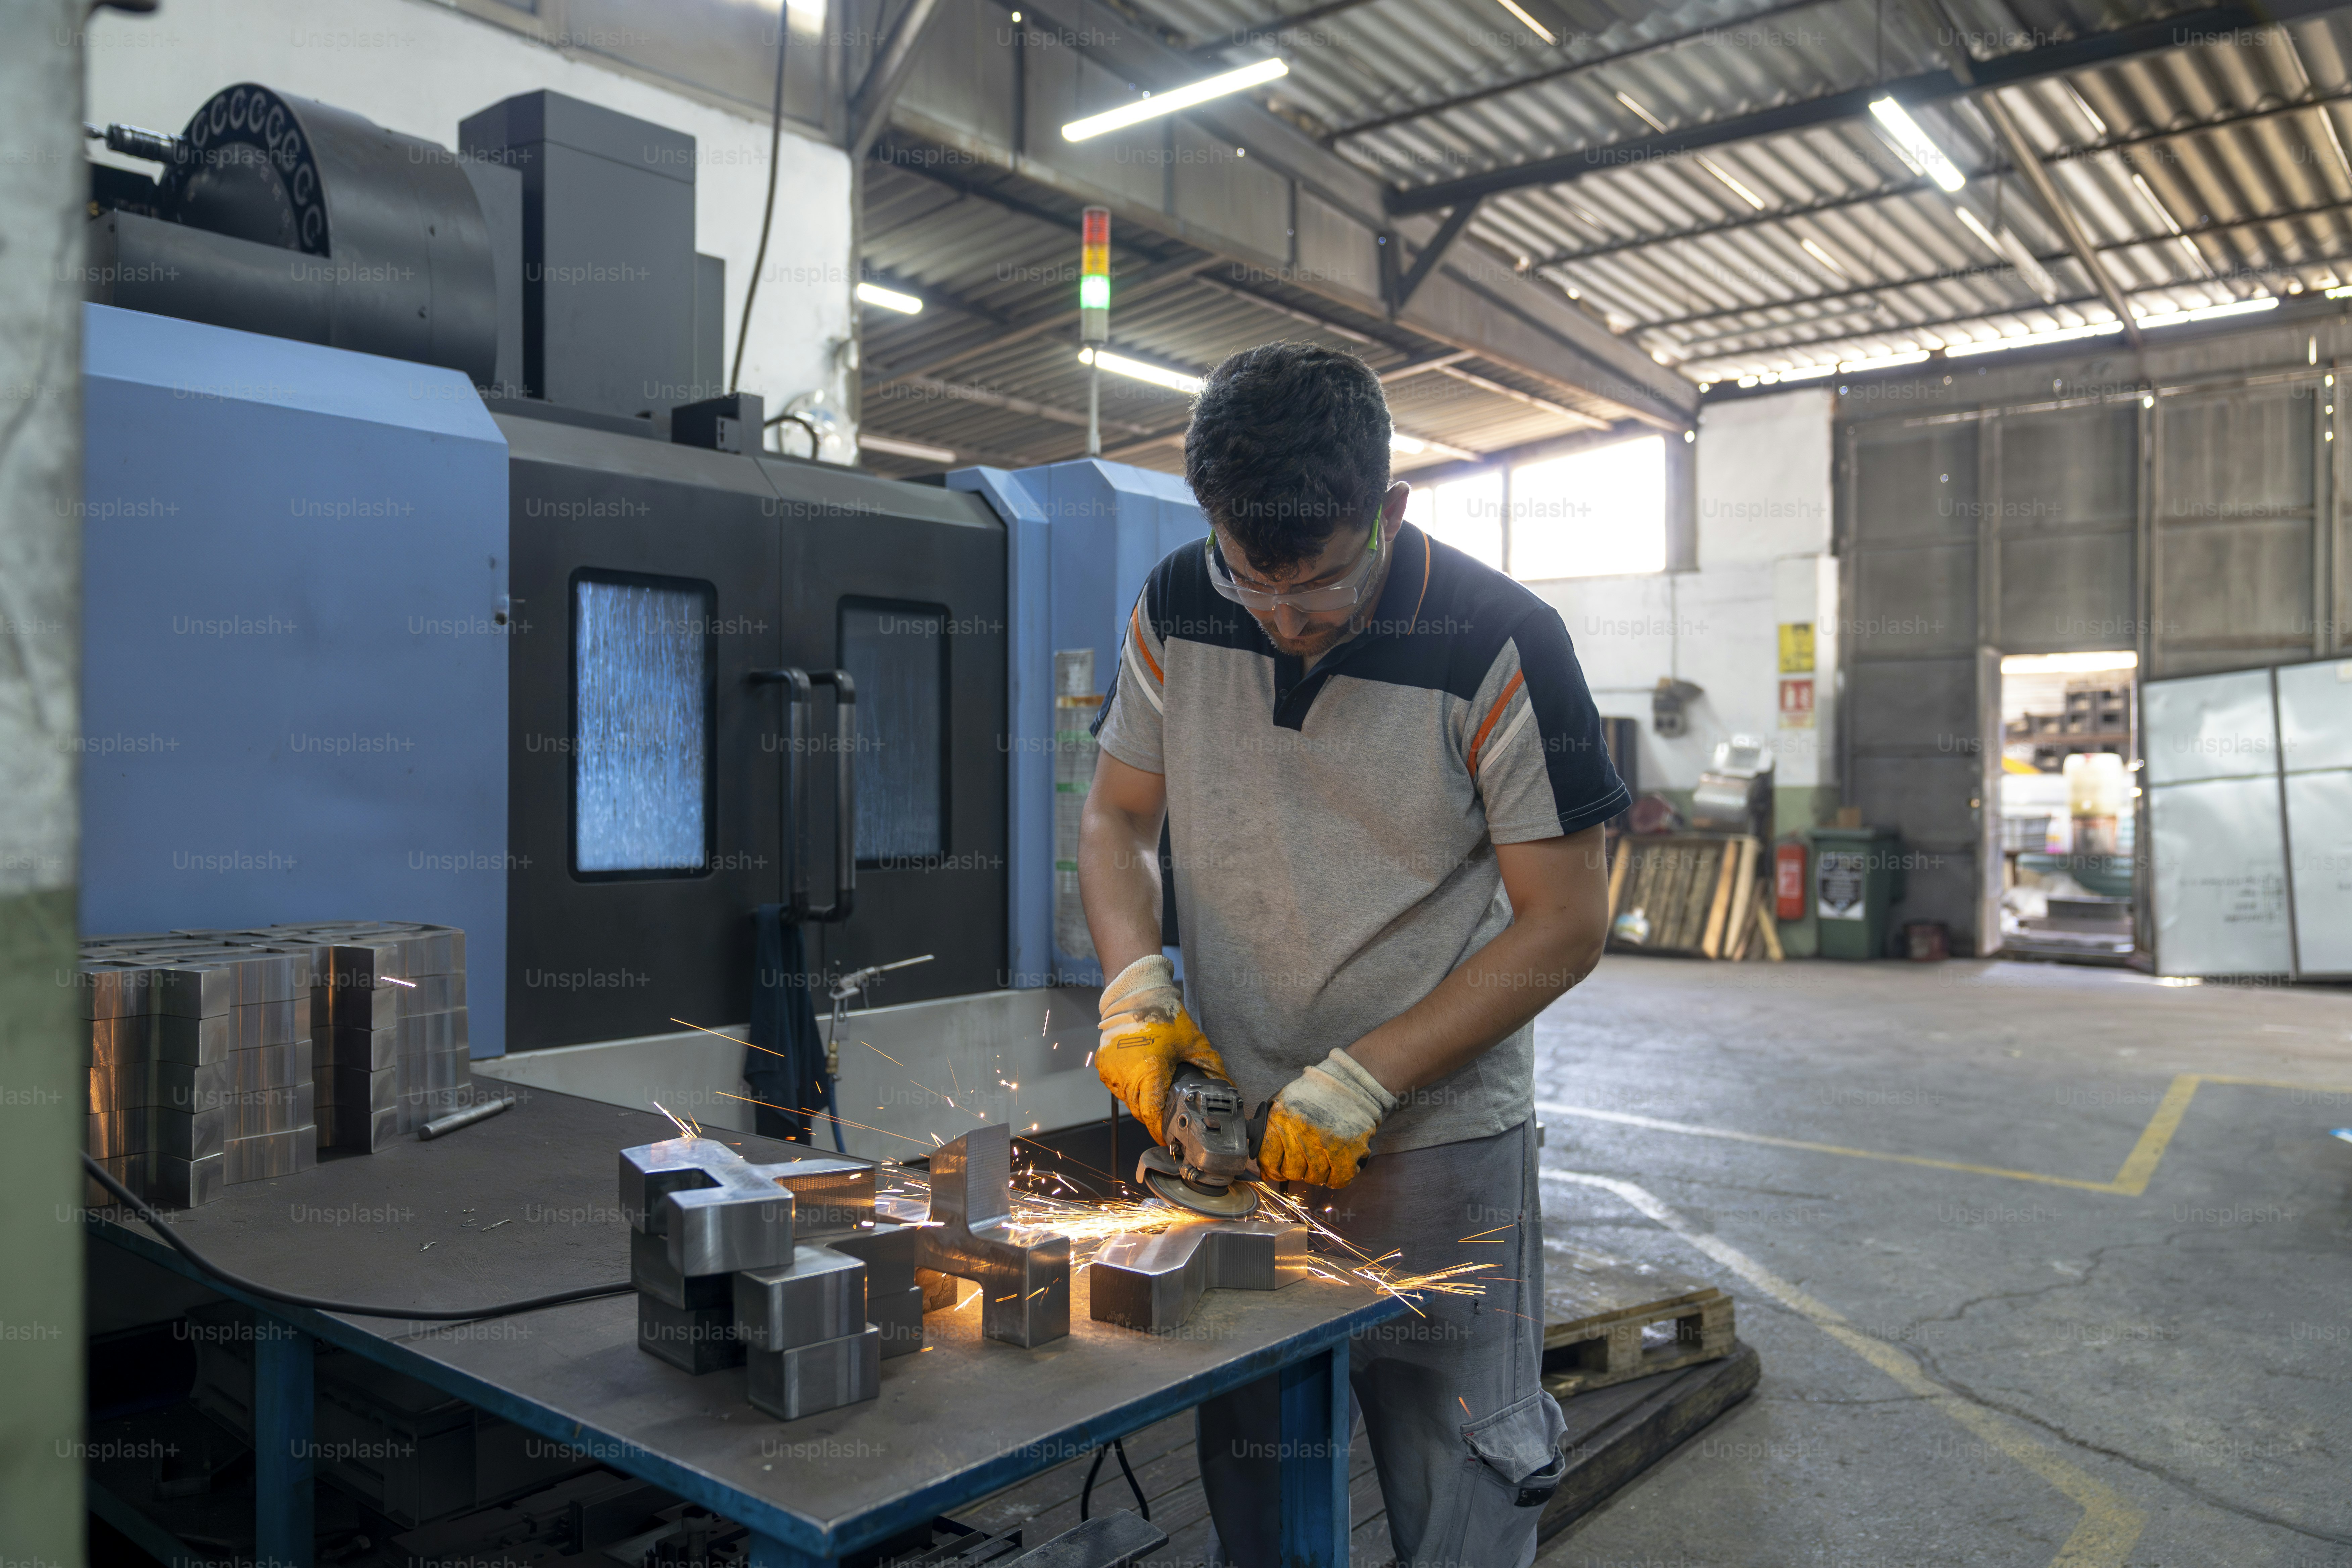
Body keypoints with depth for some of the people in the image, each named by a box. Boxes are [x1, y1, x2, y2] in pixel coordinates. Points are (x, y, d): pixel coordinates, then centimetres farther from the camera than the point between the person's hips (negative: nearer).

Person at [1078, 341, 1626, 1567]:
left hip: (1438, 1148, -3)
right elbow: (1115, 820, 8)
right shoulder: (1176, 612, -4)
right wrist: (1136, 989, -10)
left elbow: (1564, 926, -12)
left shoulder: (1501, 647, -16)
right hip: (1230, 1129, 4)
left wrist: (1362, 1080, -18)